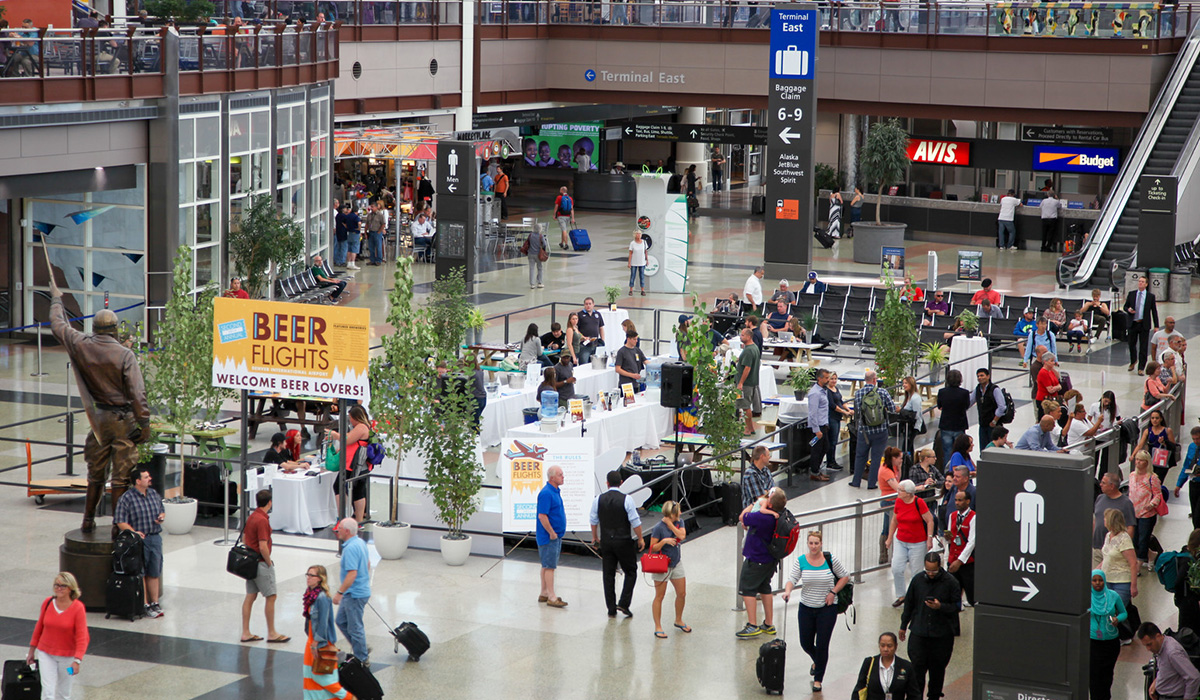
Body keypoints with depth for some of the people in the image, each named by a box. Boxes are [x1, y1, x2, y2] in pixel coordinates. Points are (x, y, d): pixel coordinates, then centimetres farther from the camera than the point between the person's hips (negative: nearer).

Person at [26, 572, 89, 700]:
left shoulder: (78, 608, -15)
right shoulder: (47, 603, -4)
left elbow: (82, 637, -18)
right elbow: (39, 627, 9)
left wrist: (77, 660, -28)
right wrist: (32, 650, 14)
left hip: (68, 656, -2)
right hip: (46, 654, 2)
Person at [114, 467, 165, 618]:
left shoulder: (154, 494, 11)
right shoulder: (127, 498, -9)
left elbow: (162, 511, 25)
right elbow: (121, 522, -11)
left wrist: (162, 517, 2)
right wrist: (134, 532, -24)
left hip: (155, 538, 6)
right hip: (139, 539, -6)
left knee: (154, 574, 11)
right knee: (140, 574, -2)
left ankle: (154, 603, 19)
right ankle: (145, 605, 2)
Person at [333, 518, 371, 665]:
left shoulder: (351, 548, -24)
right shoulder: (361, 542, 8)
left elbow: (352, 574, -29)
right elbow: (368, 564, 21)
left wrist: (339, 592, -25)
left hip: (354, 594, -10)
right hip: (363, 590, 10)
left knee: (355, 627, 1)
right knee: (341, 621, 19)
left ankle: (363, 659, 11)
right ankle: (362, 650, 25)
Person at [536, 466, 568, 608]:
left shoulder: (556, 491, 13)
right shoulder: (546, 493, -19)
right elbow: (542, 516, -23)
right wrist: (552, 533, -19)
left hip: (556, 535, 10)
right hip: (549, 537, -10)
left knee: (547, 566, 14)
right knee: (549, 566, -7)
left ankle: (544, 594, 21)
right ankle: (551, 597, -6)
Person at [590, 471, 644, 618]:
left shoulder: (599, 499, -1)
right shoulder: (626, 499, -11)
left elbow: (594, 520, 7)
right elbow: (635, 521, -11)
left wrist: (595, 537, 23)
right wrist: (640, 539, 1)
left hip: (606, 541, 3)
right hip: (624, 542, -3)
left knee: (608, 574, 9)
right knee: (630, 572, 10)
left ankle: (611, 609, 9)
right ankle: (623, 603, -3)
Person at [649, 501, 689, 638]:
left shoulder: (679, 522, 2)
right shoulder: (658, 527, -16)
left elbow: (681, 535, -16)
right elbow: (652, 548, -15)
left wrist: (670, 523, -16)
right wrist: (664, 541, -30)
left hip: (676, 563, 6)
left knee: (682, 594, 11)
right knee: (659, 597, -1)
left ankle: (678, 621, 33)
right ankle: (658, 627, 7)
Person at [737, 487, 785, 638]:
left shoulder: (764, 518, -33)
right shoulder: (782, 515, -6)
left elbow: (742, 517, -18)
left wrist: (756, 503, -8)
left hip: (756, 559, -9)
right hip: (770, 559, 9)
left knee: (747, 589, 1)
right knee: (765, 588, 20)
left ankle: (752, 626, -1)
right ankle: (769, 624, 27)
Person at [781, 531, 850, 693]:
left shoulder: (831, 560, -7)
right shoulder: (800, 561, -4)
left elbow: (845, 576, 3)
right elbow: (792, 579, -11)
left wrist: (833, 592, -8)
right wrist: (788, 590, -33)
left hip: (827, 608, -2)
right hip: (806, 607, 2)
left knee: (822, 645, -3)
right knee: (806, 643, 9)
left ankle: (818, 679, 13)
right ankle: (817, 661, 44)